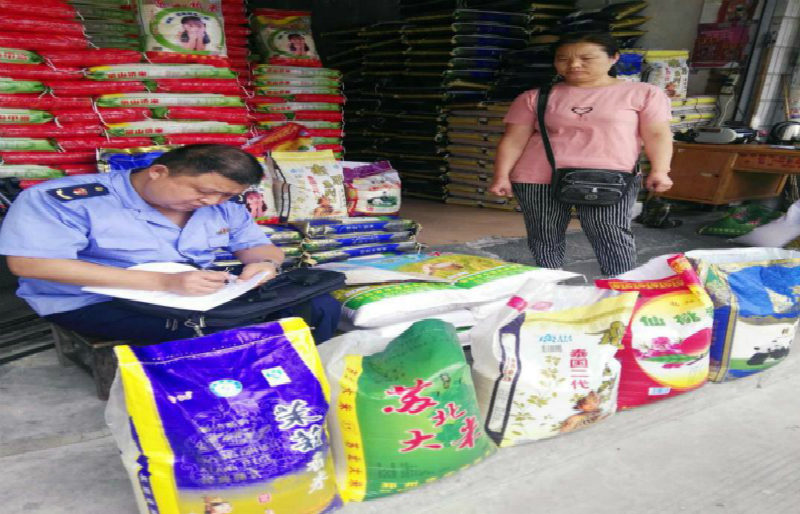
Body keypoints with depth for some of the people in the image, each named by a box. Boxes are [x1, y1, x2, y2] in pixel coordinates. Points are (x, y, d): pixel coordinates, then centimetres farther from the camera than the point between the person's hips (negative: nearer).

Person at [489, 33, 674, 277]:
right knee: (544, 235, 4)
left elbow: (657, 134, 3)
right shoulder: (536, 97, 8)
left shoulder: (641, 93, 6)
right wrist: (501, 176, -2)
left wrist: (659, 171, -10)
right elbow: (514, 139, 6)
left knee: (610, 234, -12)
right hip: (539, 177, 2)